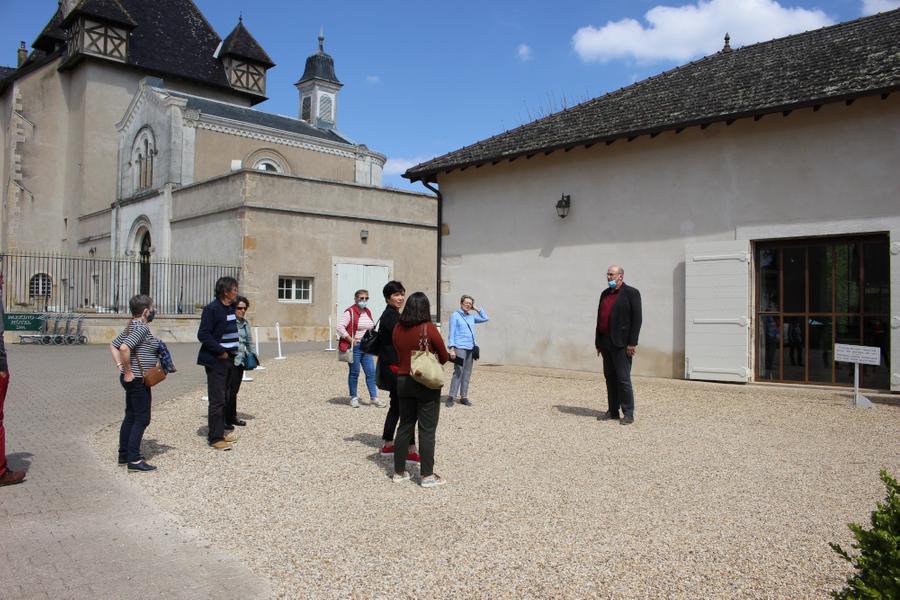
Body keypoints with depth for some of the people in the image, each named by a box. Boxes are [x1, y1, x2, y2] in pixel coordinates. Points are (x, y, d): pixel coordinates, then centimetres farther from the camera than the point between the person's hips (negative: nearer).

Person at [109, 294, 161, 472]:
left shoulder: (132, 327, 12)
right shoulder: (141, 328, -18)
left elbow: (113, 345, 18)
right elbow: (124, 348, -32)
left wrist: (120, 367, 11)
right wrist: (128, 371, -22)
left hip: (131, 379, 10)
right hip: (138, 380, -10)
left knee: (130, 417, 18)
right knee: (142, 419, -4)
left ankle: (124, 454, 28)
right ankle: (134, 460, -1)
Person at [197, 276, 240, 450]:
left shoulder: (231, 308, 11)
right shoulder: (212, 309, -14)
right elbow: (203, 335, -19)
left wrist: (234, 351, 12)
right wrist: (221, 351, -19)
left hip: (229, 359, 9)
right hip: (216, 361, -9)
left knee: (224, 398, 15)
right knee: (217, 400, -5)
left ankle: (219, 431, 27)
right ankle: (215, 438, 1)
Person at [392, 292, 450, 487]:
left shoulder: (397, 328, 0)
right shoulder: (428, 328, -13)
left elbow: (399, 352, 5)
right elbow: (444, 357, -4)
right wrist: (435, 362, 16)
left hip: (403, 381, 5)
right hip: (426, 383, -5)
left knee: (405, 426, 15)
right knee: (427, 430, 3)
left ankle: (399, 471, 21)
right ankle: (427, 475, 9)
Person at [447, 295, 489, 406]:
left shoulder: (472, 317, 16)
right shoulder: (455, 315, 2)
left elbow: (485, 318, 25)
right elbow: (452, 333, -4)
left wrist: (477, 309, 15)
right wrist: (452, 348, -13)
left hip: (471, 348, 6)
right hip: (460, 348, -6)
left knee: (467, 373, 6)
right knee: (458, 372, -12)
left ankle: (463, 397, 12)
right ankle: (451, 397, -9)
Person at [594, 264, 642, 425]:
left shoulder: (631, 293, -5)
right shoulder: (605, 294, 16)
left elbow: (637, 319, -10)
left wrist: (632, 343, -15)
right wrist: (598, 341, 13)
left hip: (621, 344, -7)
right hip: (606, 343, 7)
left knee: (623, 379, -5)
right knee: (610, 378, 11)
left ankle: (628, 413, 3)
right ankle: (613, 410, 18)